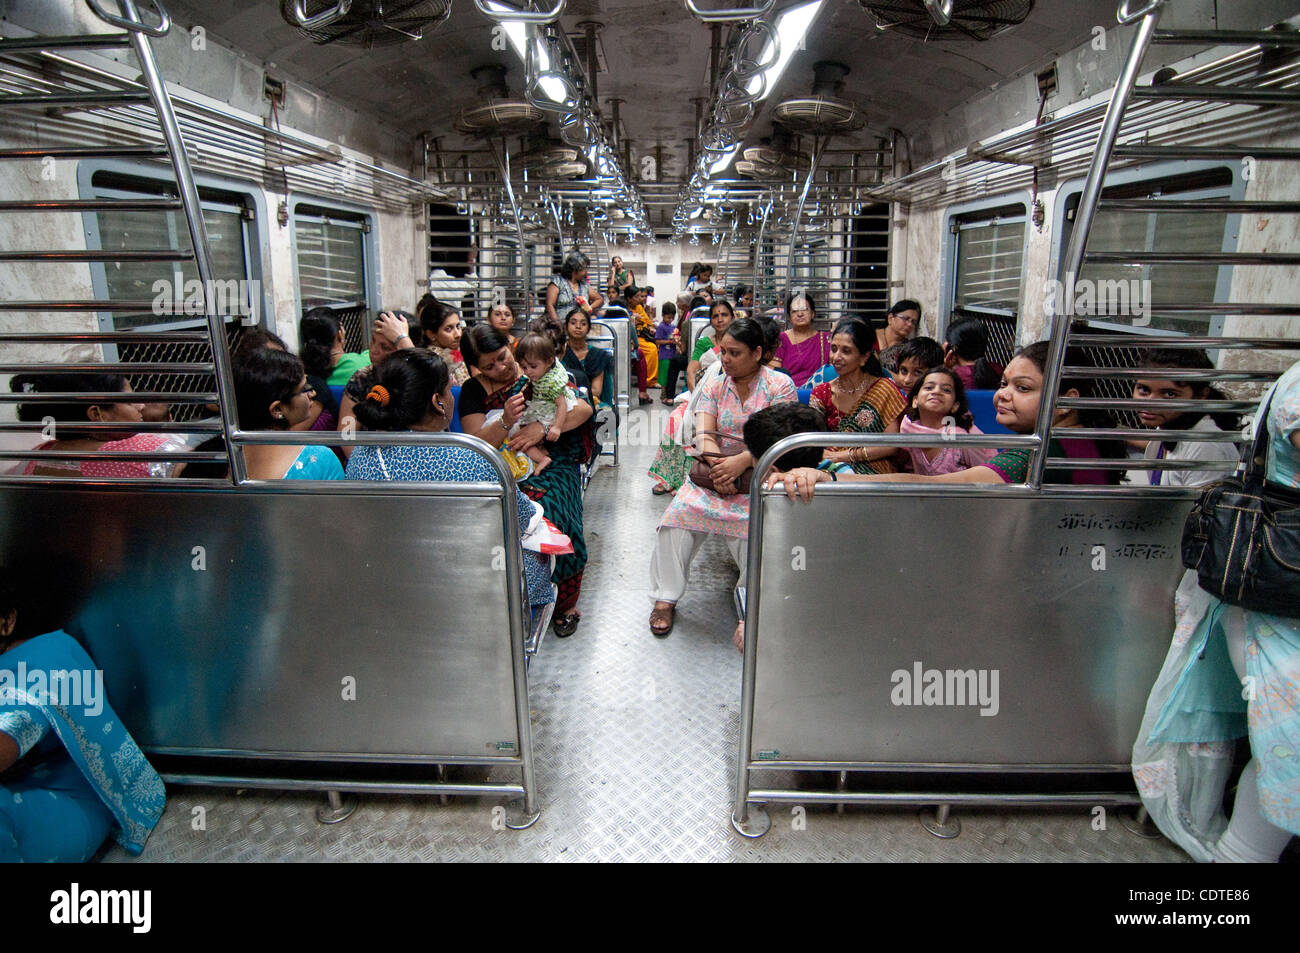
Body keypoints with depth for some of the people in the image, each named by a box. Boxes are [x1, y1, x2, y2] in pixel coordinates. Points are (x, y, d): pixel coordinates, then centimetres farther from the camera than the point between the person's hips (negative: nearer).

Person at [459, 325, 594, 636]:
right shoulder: (474, 391, 11)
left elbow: (583, 408, -1)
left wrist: (542, 428, -15)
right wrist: (505, 422, -20)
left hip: (552, 463, -1)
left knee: (550, 508, -31)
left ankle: (567, 603, -11)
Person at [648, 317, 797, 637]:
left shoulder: (780, 385, 0)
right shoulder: (714, 386, 11)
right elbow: (704, 434, -2)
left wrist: (741, 461, -25)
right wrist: (716, 466, -21)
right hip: (715, 468, 4)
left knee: (749, 524, -32)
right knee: (681, 512, -23)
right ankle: (665, 597, -12)